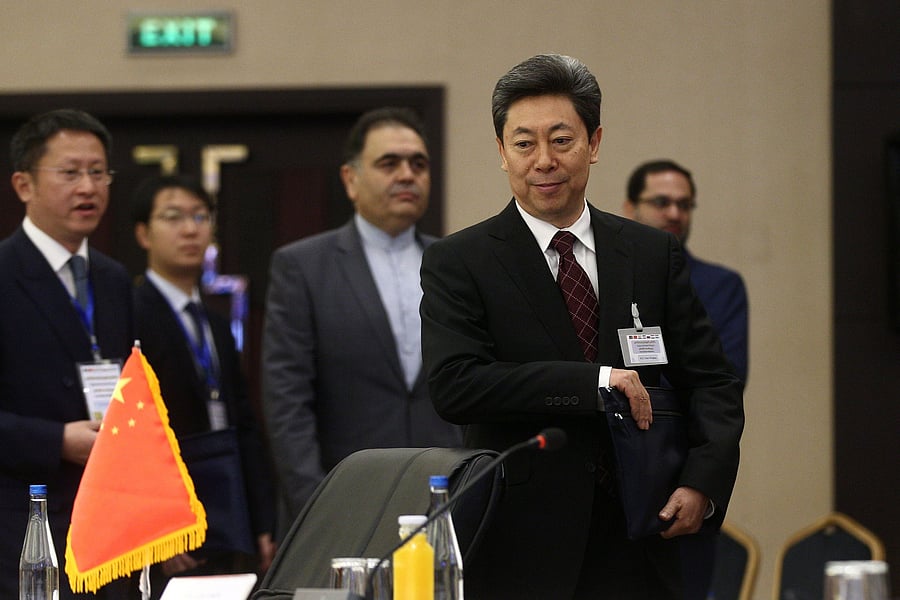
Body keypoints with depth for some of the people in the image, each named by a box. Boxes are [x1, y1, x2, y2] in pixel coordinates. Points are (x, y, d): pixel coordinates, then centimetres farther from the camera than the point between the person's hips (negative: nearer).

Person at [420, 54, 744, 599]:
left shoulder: (654, 255, 10)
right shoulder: (458, 263, 0)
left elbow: (712, 384, 10)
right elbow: (454, 385, -15)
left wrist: (703, 482, -8)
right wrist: (595, 381, -19)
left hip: (639, 552, 3)